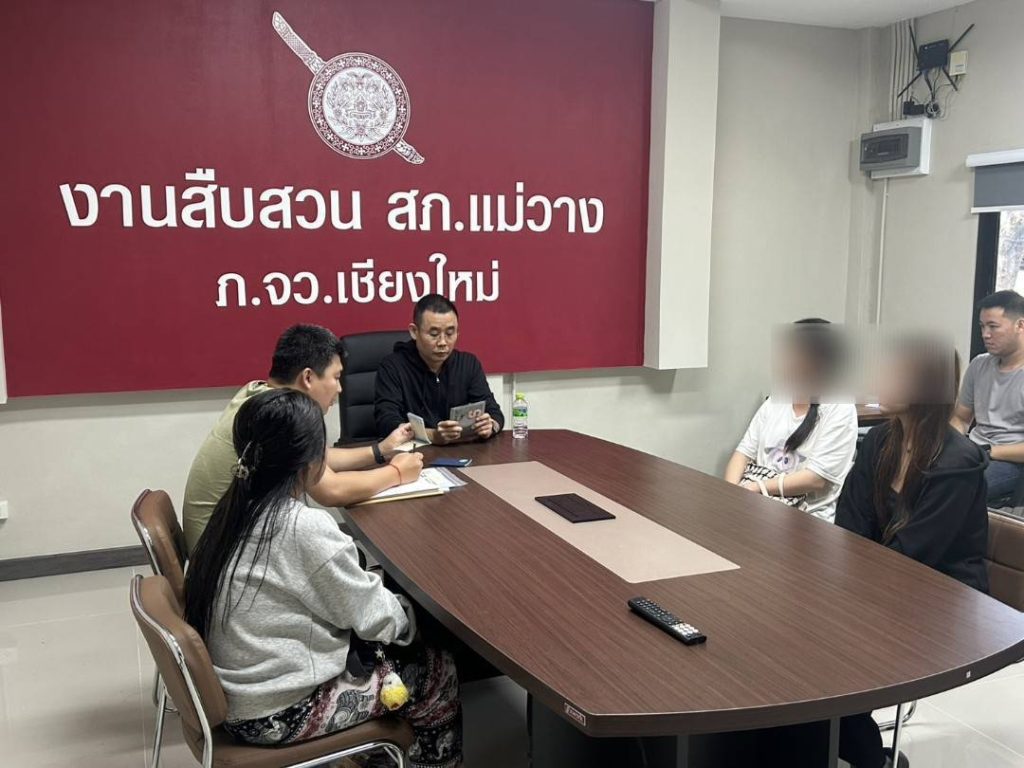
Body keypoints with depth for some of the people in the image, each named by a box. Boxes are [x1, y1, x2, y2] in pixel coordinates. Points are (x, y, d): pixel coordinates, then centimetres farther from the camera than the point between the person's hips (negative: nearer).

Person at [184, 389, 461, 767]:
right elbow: (373, 617, -15)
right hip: (275, 711, -8)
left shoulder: (239, 507, -2)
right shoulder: (305, 527, -26)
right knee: (438, 673, 7)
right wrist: (405, 612, 4)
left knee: (394, 651, 21)